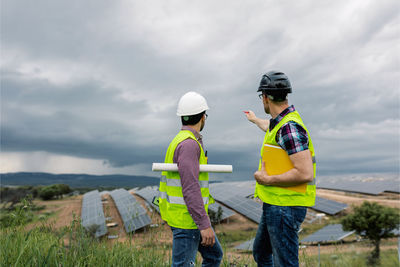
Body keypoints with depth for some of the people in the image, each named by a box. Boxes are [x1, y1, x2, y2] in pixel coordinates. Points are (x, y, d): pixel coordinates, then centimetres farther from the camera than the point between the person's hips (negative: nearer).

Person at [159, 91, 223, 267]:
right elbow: (190, 188, -26)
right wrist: (205, 225, -24)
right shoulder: (189, 144, -20)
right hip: (186, 218, -10)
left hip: (191, 215, 10)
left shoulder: (181, 141, 12)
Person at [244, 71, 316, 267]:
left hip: (286, 208, -10)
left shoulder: (289, 127, -23)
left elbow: (305, 174, -29)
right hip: (274, 205, 10)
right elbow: (270, 127, 36)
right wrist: (255, 120, 54)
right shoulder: (282, 121, 8)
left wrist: (268, 180, -19)